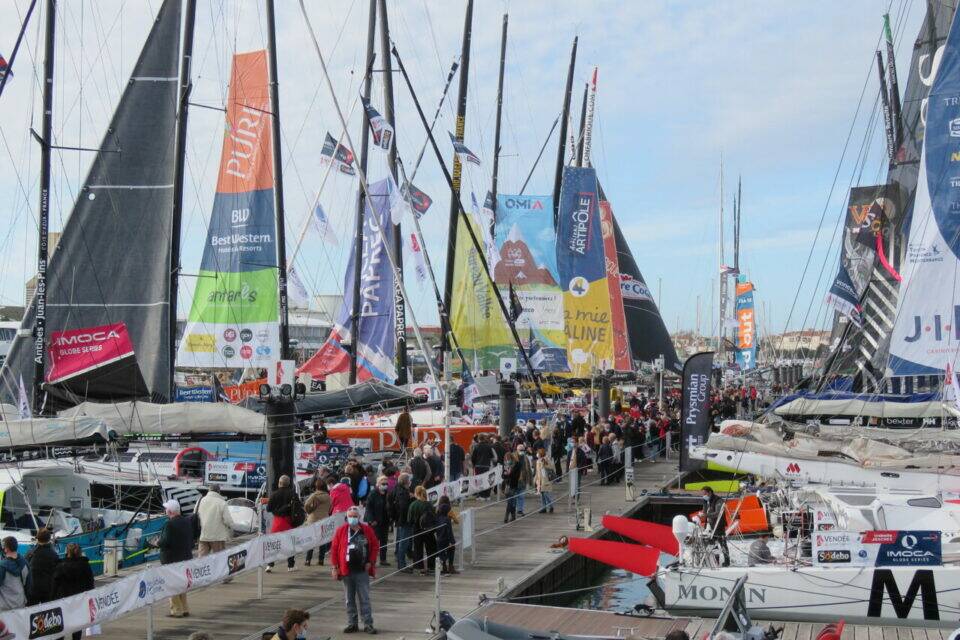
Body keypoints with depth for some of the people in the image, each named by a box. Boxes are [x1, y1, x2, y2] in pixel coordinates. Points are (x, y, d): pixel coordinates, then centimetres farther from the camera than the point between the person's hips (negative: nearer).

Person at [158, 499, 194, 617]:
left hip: (171, 560, -8)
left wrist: (158, 543, -4)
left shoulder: (170, 524, -20)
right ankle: (185, 610, 22)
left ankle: (177, 611, 4)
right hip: (186, 557, 8)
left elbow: (165, 542, -23)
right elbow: (191, 538, 10)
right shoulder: (187, 521, 4)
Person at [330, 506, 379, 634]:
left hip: (362, 571, -1)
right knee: (349, 600, 10)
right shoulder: (341, 530, -3)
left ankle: (368, 624, 7)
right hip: (346, 571, 1)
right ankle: (352, 624, 20)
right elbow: (334, 548, 0)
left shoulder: (367, 530, -1)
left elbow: (375, 545, 8)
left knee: (365, 599, 2)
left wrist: (371, 562, 1)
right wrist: (335, 567, -3)